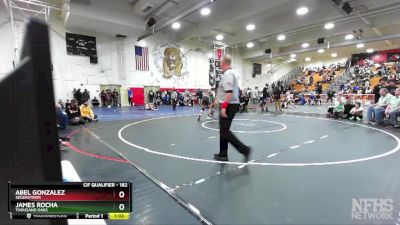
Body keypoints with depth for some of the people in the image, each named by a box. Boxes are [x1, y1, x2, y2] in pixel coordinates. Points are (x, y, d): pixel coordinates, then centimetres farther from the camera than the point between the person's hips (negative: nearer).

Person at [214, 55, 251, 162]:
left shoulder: (227, 74, -14)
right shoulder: (231, 73, 17)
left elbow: (229, 92, -25)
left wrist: (224, 107, -26)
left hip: (228, 106, -10)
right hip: (231, 105, 10)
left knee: (225, 131, -7)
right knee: (223, 131, 13)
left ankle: (244, 149, -6)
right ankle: (223, 154, 21)